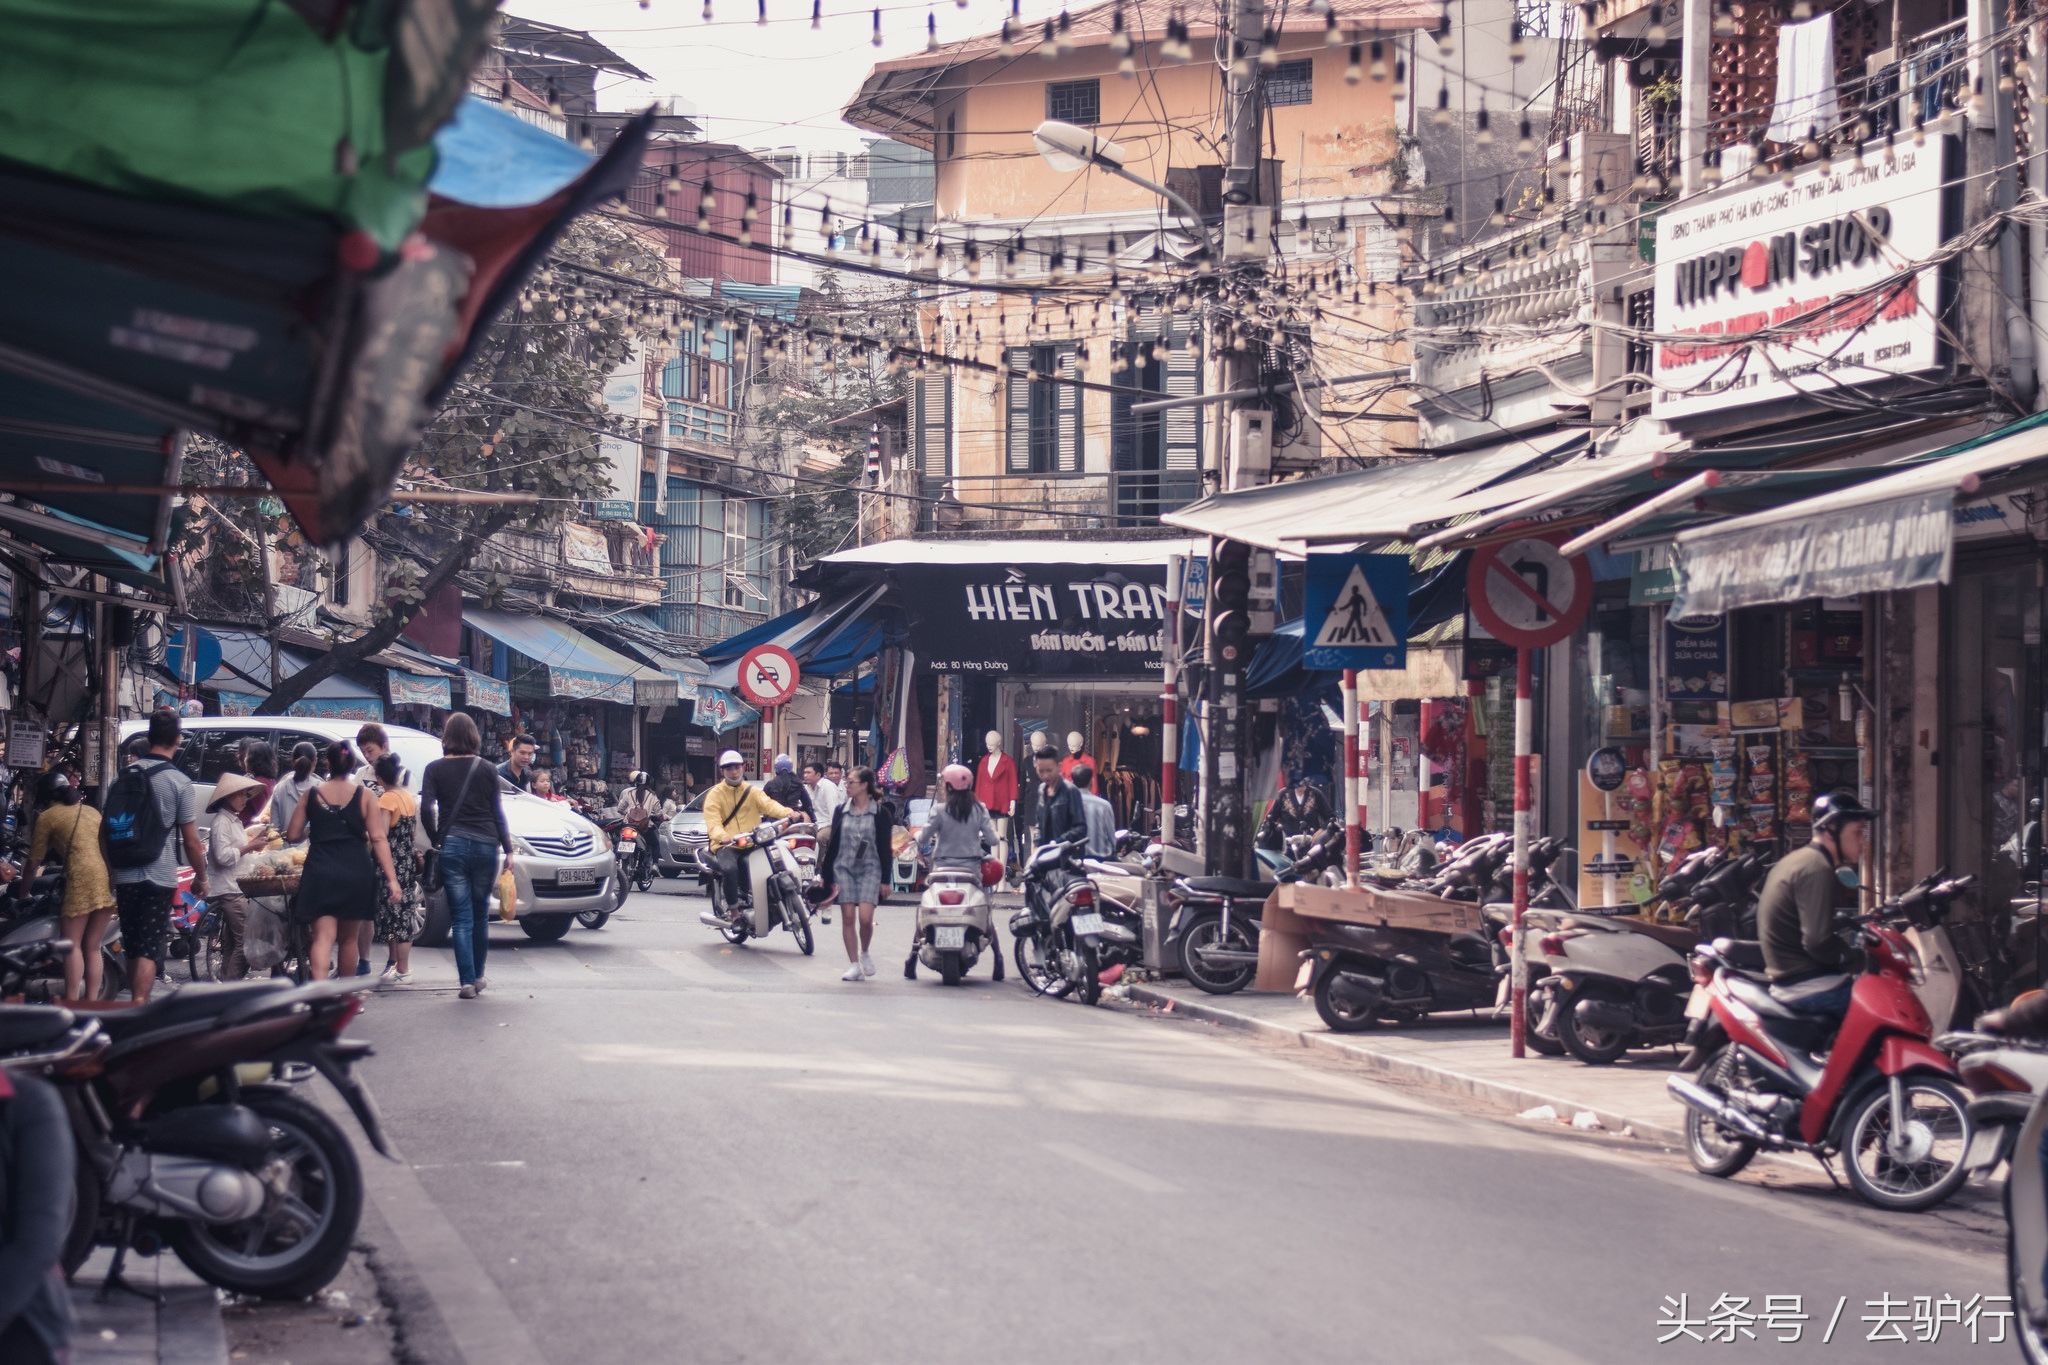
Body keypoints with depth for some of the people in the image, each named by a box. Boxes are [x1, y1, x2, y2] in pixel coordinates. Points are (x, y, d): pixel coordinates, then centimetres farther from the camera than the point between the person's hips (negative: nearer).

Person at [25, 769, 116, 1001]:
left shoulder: (47, 816, 11)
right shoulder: (92, 812, 27)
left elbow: (35, 861, 16)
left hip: (84, 876, -6)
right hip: (110, 876, 6)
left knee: (73, 944, -1)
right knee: (92, 947, 11)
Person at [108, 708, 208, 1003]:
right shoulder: (179, 783, -9)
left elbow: (104, 829, 11)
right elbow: (191, 840, -8)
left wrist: (111, 868, 23)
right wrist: (201, 878, 5)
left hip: (125, 876, 5)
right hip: (159, 878, -5)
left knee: (132, 947, 16)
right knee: (149, 950, -4)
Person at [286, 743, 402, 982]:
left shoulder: (312, 796, 4)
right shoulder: (364, 795, 1)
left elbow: (292, 836, 7)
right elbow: (378, 839, -5)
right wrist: (391, 878, -7)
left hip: (320, 872, -1)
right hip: (356, 872, 1)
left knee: (323, 936, -6)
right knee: (348, 938, 16)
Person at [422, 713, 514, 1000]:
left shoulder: (435, 769, 2)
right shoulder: (487, 769, 5)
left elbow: (426, 810, -8)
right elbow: (497, 813, 6)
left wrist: (436, 840, 5)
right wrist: (508, 849, 10)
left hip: (452, 845, -1)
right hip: (485, 844, 1)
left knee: (461, 917, 0)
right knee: (480, 914, 14)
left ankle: (467, 981, -6)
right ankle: (477, 976, 22)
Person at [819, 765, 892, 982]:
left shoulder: (880, 813, 0)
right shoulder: (841, 811, 8)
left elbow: (885, 847, 0)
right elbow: (832, 844, 10)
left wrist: (885, 879, -3)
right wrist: (826, 875, 7)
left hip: (869, 869, -3)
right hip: (843, 868, 3)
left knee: (865, 917, -14)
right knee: (848, 917, -1)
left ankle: (864, 953, 13)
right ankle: (853, 964, 5)